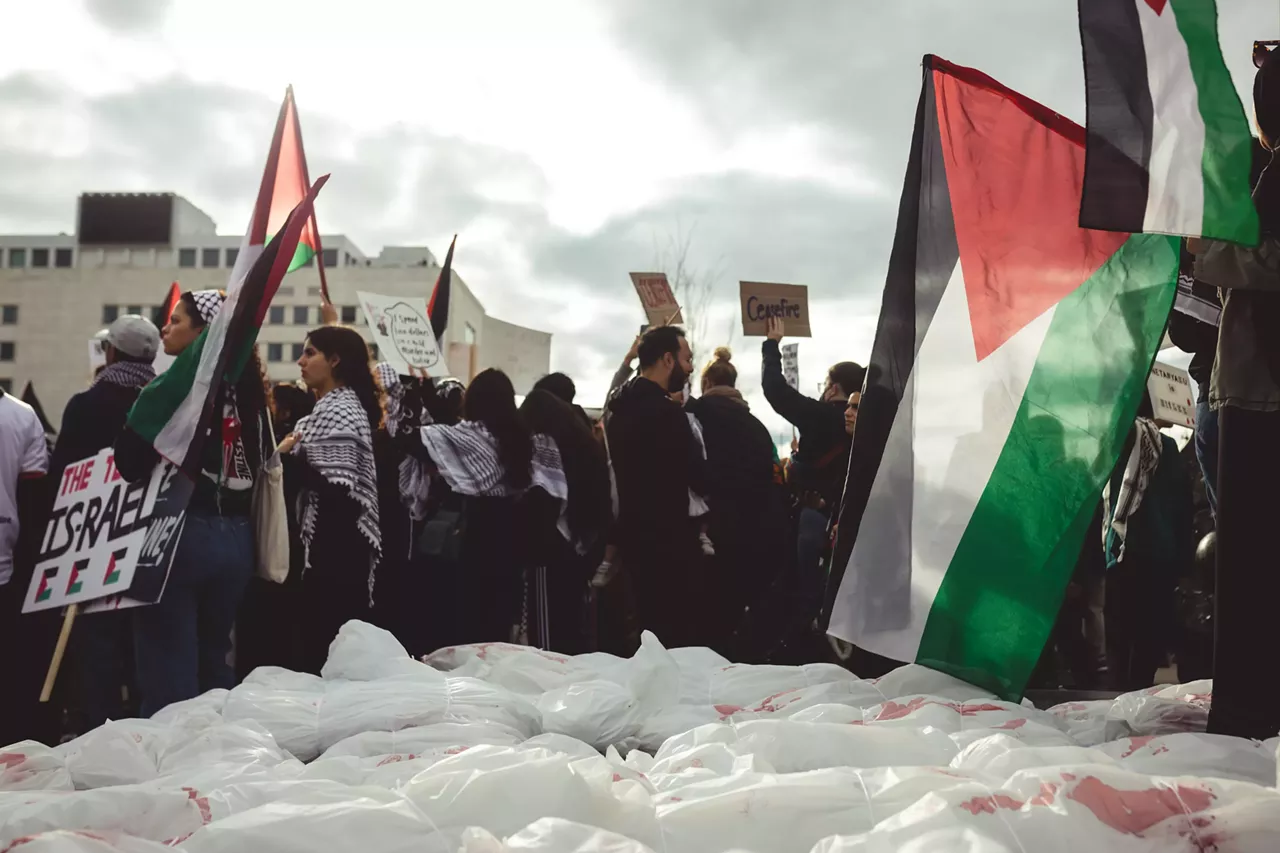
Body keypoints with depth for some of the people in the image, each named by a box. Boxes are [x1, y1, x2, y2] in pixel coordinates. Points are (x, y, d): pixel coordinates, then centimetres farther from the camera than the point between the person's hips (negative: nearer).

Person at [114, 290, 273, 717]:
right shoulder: (247, 390, 8)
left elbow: (132, 464, -14)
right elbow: (261, 464, 13)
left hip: (181, 535, -7)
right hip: (236, 539, 7)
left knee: (168, 669, 1)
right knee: (214, 662, 18)